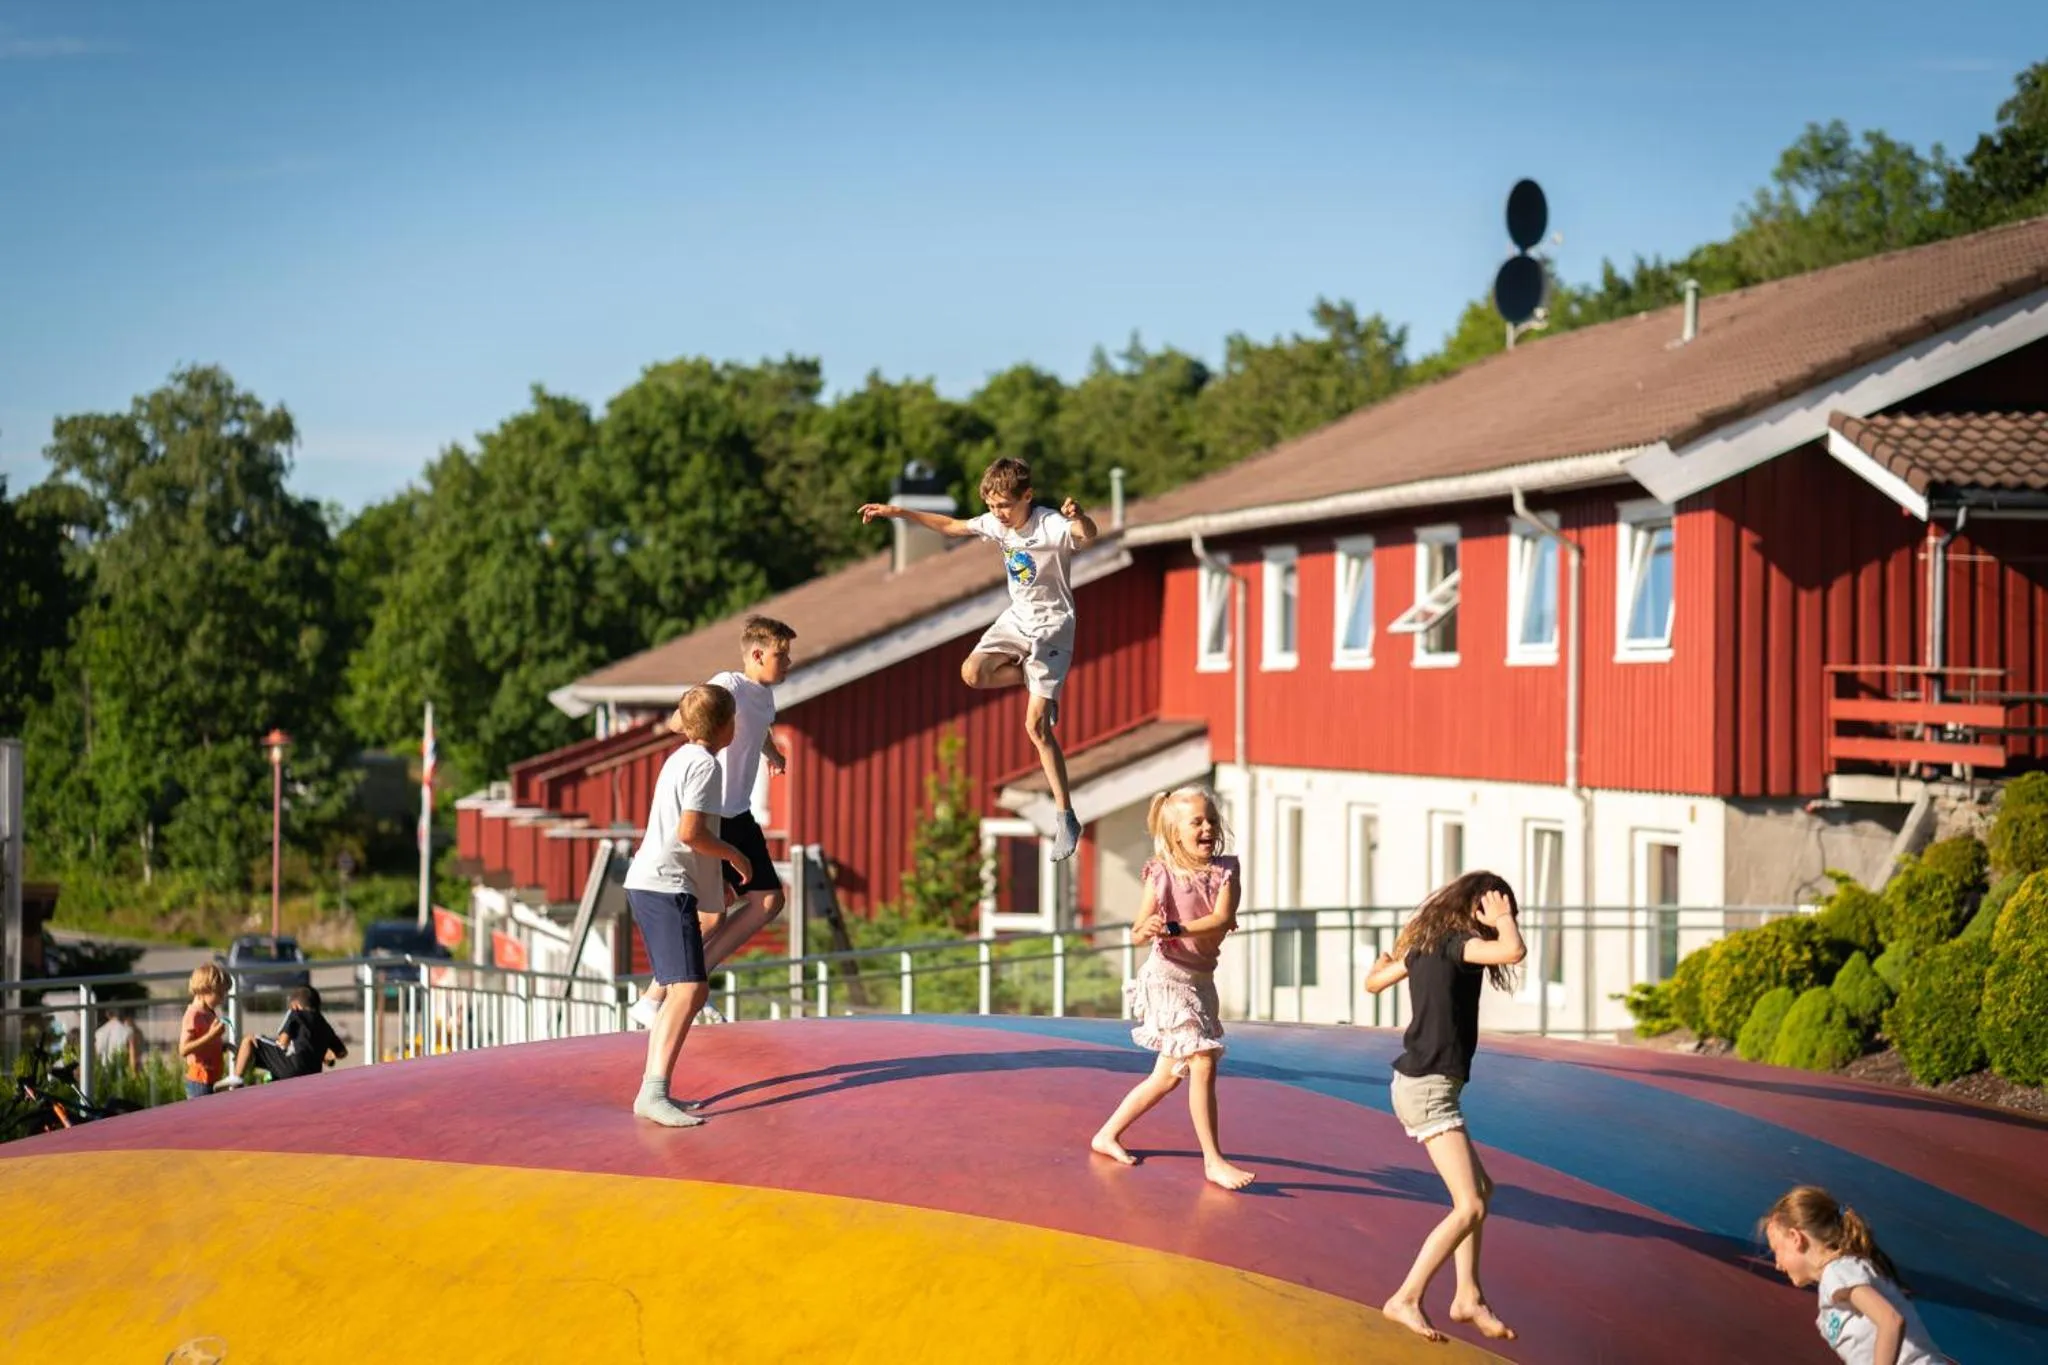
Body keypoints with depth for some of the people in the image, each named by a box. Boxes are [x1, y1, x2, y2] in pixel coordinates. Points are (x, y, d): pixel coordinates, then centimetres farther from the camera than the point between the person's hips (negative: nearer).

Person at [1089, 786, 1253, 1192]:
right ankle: (1213, 1160, -7)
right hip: (1166, 975, -6)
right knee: (1203, 1063, -14)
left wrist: (1174, 929, -31)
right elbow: (1138, 932, -16)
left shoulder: (1225, 871, -4)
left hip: (1201, 980, 6)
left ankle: (1108, 1135, 29)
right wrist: (1146, 930, -39)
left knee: (1169, 1074, 14)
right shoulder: (1161, 875, -11)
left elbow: (1222, 921, -19)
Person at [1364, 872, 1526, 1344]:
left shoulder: (1427, 942, 11)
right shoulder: (1454, 942, -14)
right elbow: (1513, 952, -31)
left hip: (1419, 1084, 10)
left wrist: (1385, 962, 49)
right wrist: (1502, 918, -11)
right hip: (1429, 1088, -10)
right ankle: (1405, 1300, -8)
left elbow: (1374, 982, 27)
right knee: (1469, 1208, -11)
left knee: (1480, 1188, 17)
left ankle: (1468, 1297, 16)